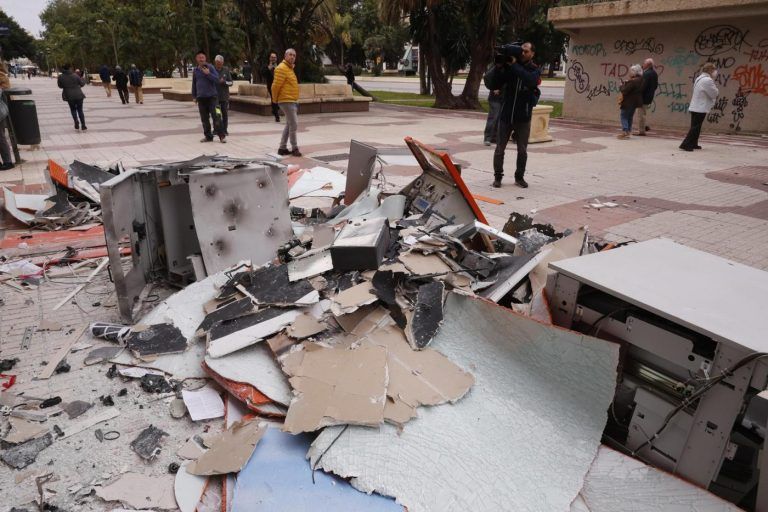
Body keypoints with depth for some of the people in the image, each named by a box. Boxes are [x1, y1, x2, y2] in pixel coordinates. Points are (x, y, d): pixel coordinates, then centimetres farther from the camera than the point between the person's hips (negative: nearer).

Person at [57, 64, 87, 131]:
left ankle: (76, 122, -2)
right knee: (80, 110, 9)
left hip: (69, 96, 0)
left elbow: (60, 86, 8)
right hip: (79, 95, 0)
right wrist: (83, 80, 23)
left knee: (73, 110, 18)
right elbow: (82, 84, 3)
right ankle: (83, 126, 2)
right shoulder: (75, 75, -6)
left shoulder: (61, 77, -3)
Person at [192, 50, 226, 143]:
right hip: (201, 97, 4)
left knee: (215, 116, -10)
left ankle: (221, 136, -5)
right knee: (204, 118, 6)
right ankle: (208, 136, 13)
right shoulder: (195, 70, 10)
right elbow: (194, 84, 17)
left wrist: (208, 74, -20)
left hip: (212, 96, -4)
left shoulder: (210, 67, -1)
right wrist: (194, 96, 16)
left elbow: (217, 80, -8)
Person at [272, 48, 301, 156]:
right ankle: (294, 148, 0)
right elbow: (276, 86, -16)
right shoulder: (282, 68, -13)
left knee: (289, 125, 13)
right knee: (294, 125, -8)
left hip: (292, 101, 10)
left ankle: (282, 148, 19)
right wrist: (275, 99, -7)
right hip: (286, 101, -10)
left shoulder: (290, 68, 18)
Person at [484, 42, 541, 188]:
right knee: (500, 149, 3)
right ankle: (498, 176, 15)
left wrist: (515, 65, -22)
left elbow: (530, 81, -23)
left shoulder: (535, 70, 1)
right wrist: (497, 68, -15)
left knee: (522, 150, 6)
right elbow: (493, 85, -3)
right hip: (506, 115, 1)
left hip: (523, 117, 0)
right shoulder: (508, 67, 2)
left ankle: (519, 177, 19)